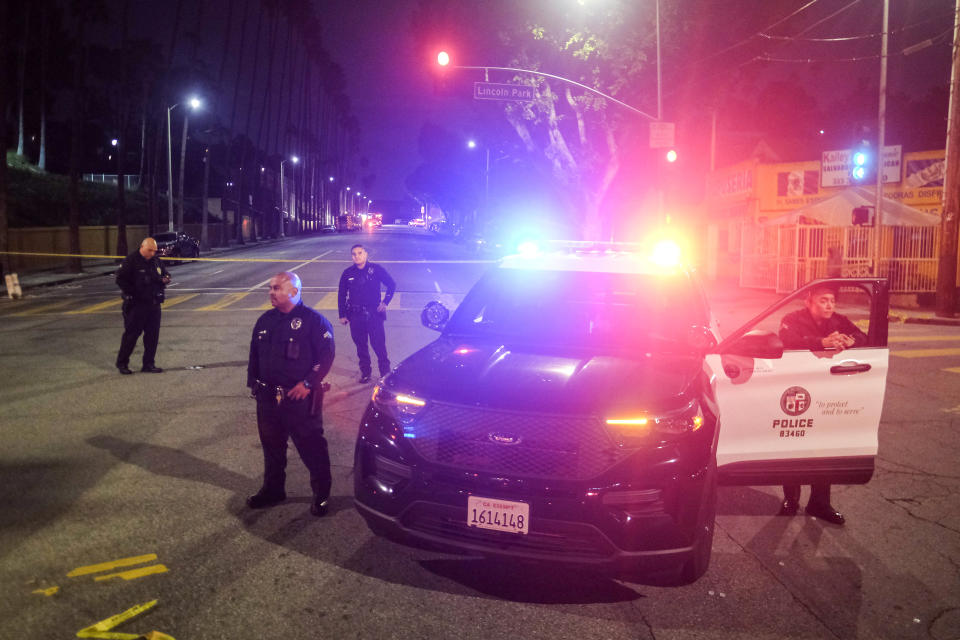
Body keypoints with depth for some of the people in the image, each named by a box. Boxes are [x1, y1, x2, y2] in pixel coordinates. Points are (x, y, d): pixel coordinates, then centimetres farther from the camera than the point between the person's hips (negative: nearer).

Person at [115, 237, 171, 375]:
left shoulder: (156, 261, 10)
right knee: (131, 334, -1)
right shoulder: (130, 261, -8)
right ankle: (122, 363, 12)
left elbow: (166, 274, 20)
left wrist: (164, 280, -3)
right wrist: (132, 294, -17)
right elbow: (120, 279, -10)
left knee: (153, 334, 7)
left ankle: (149, 364, 16)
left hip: (154, 305, 6)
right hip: (136, 305, -6)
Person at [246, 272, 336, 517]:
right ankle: (272, 490, 35)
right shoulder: (265, 321, 9)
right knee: (271, 446, 18)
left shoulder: (313, 320, -10)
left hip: (300, 398, -6)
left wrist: (307, 383, -18)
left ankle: (321, 494, 19)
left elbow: (326, 355, -13)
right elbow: (254, 356, 18)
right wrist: (254, 384, 13)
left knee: (311, 447, 3)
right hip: (268, 398, 6)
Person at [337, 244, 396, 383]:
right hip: (355, 316, 3)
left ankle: (385, 372, 10)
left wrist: (385, 302, -3)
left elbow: (392, 285, 6)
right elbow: (341, 295, 12)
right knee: (360, 345, 11)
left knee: (379, 344, -3)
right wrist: (342, 315, 9)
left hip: (374, 314, -3)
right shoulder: (347, 273, 3)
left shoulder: (376, 269, -4)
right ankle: (365, 372, 25)